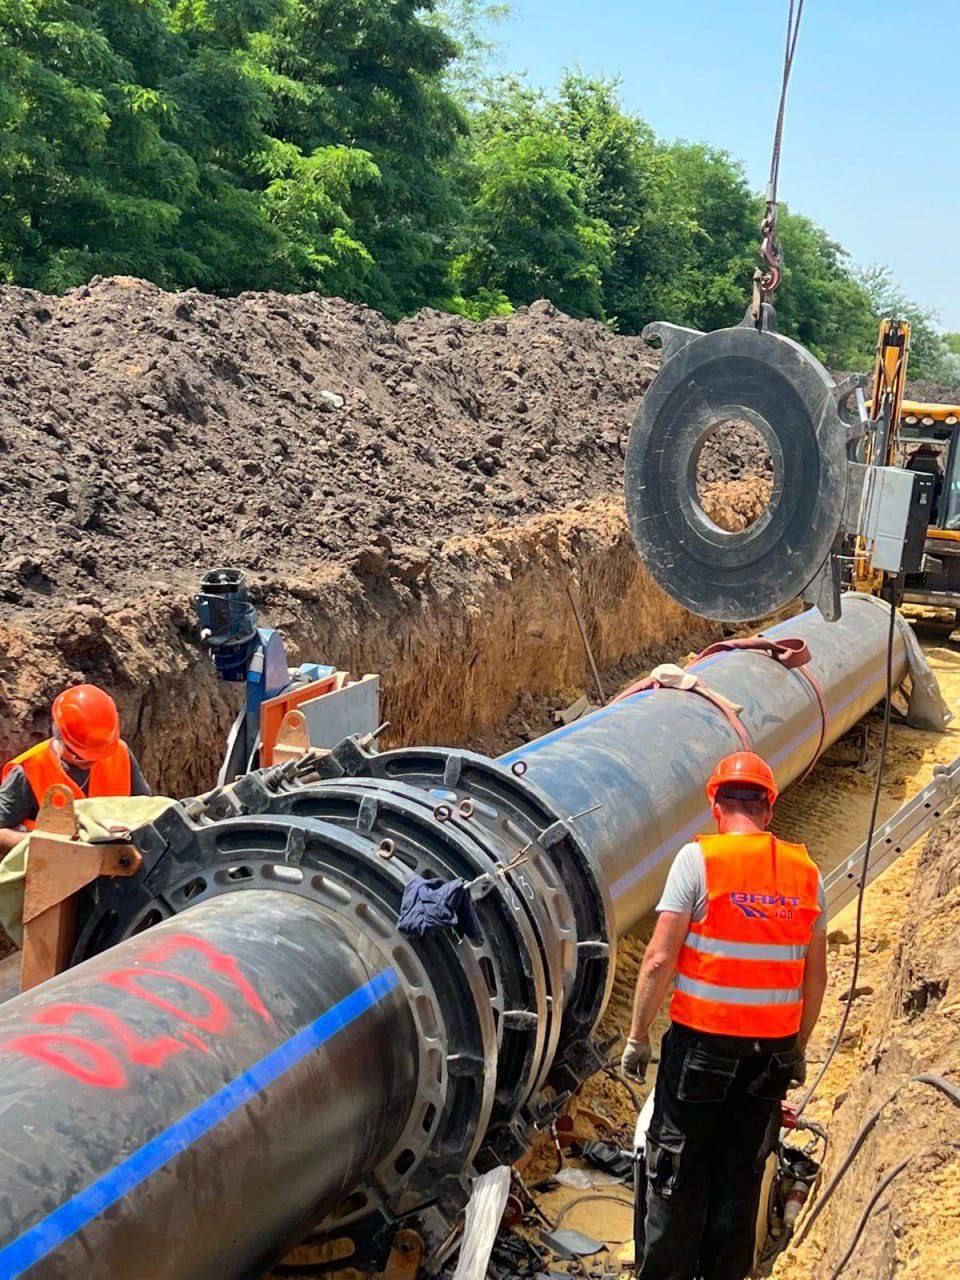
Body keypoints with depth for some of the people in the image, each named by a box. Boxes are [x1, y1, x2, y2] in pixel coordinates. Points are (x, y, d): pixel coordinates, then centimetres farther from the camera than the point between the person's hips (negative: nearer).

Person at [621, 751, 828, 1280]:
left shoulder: (698, 859, -9)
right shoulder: (805, 871, 4)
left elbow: (659, 960, -13)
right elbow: (815, 975, 9)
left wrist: (638, 1036, -4)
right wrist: (798, 1047, 20)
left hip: (702, 1042, -4)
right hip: (772, 1051, 4)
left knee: (676, 1177, 7)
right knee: (741, 1177, 13)